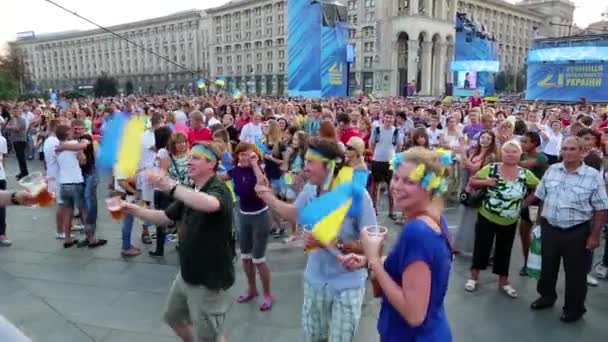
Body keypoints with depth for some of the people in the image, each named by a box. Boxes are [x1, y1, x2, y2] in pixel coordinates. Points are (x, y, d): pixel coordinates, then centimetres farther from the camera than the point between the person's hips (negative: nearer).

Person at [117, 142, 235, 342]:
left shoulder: (219, 190, -22)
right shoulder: (190, 192, 8)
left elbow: (210, 204, -47)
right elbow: (165, 218, 12)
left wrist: (169, 186, -48)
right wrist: (133, 209, -1)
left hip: (209, 279, -9)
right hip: (187, 274, 9)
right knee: (173, 317, 27)